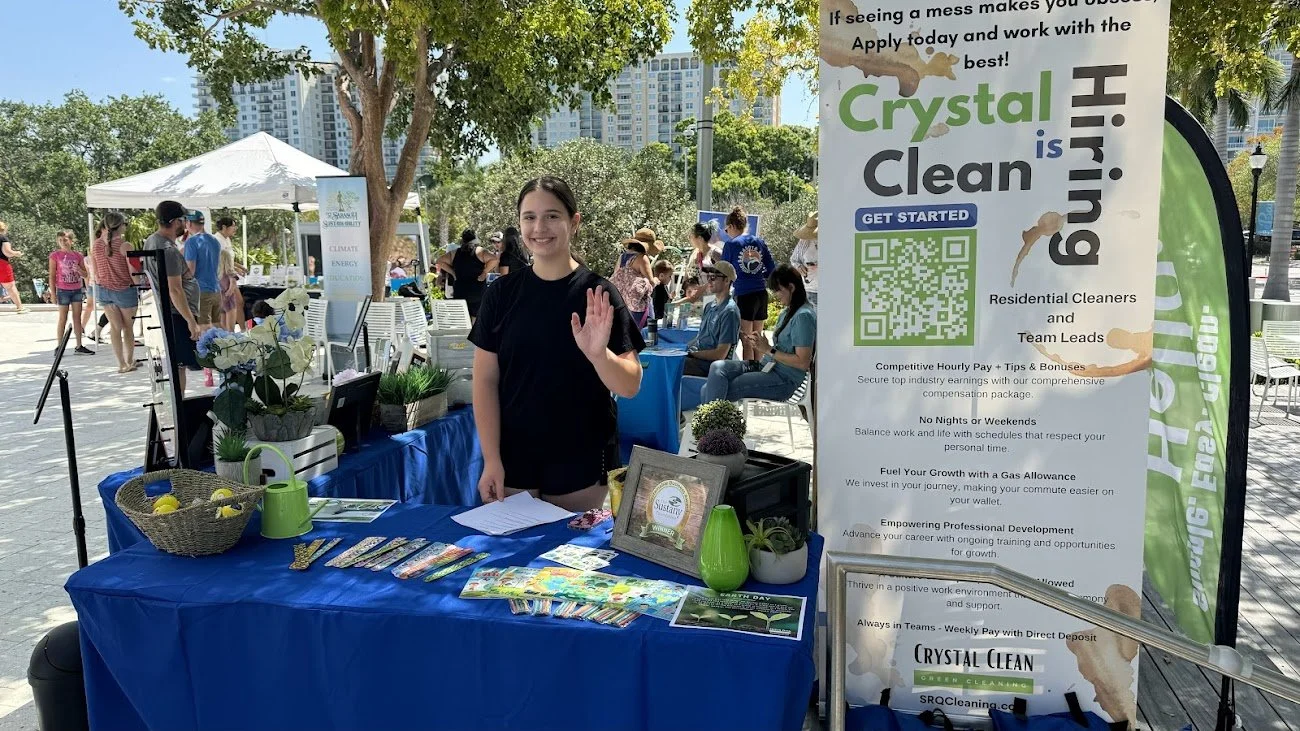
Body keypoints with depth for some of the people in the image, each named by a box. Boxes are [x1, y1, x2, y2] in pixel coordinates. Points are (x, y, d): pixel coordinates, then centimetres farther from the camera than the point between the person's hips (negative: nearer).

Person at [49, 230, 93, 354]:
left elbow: (85, 275, 9)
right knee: (63, 319, 0)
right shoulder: (55, 255, -3)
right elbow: (52, 276, -3)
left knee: (77, 318, 6)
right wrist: (53, 293, -7)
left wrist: (78, 269, -12)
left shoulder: (78, 255, 5)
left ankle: (79, 346, 11)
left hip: (77, 290, 3)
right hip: (63, 290, -3)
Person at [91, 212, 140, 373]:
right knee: (127, 327, 12)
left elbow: (95, 270, 8)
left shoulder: (95, 245, -1)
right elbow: (133, 272, -14)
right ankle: (129, 361, 24)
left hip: (104, 289, 4)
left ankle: (121, 363, 12)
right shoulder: (124, 245, -16)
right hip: (125, 290, -4)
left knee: (114, 326, 11)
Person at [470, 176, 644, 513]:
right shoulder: (501, 294, -1)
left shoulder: (597, 294, -7)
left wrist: (597, 353, -30)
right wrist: (491, 459, -8)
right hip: (511, 462, 2)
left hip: (581, 466, -1)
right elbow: (485, 380, -1)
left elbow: (630, 386, -10)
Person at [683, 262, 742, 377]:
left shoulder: (730, 311, -14)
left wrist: (691, 353, -12)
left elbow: (720, 354, -17)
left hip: (709, 365, -9)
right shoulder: (710, 306, 16)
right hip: (698, 358, 9)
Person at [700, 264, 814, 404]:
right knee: (717, 367, -15)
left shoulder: (803, 316, -12)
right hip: (765, 366, 9)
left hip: (784, 379, -9)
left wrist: (769, 349, -13)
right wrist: (760, 345, 2)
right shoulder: (787, 312, 18)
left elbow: (803, 362, -18)